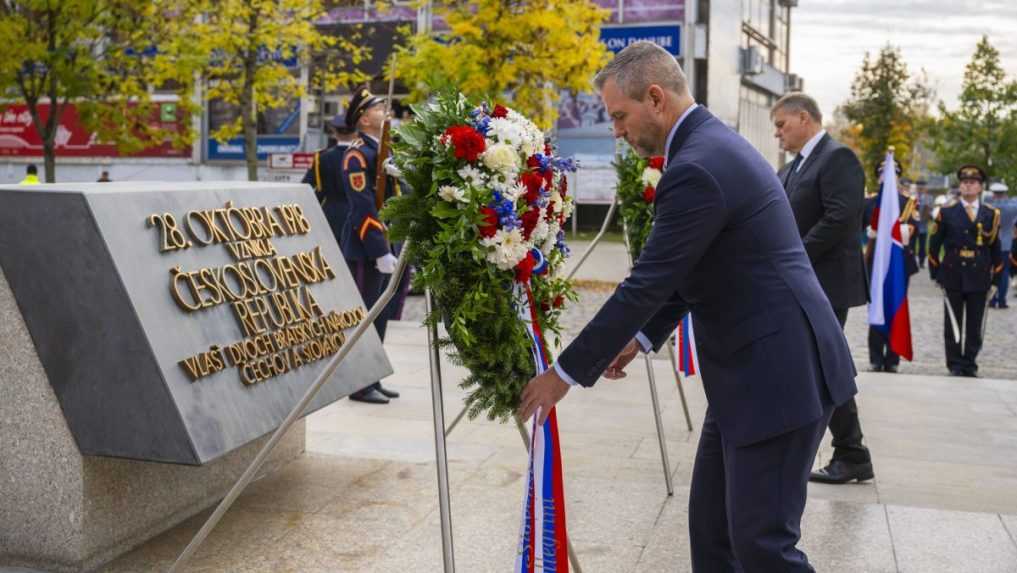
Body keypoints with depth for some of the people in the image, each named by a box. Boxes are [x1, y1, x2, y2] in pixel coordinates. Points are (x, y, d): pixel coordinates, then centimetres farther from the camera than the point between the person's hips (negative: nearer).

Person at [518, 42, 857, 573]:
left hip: (778, 372, -10)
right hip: (753, 368, 10)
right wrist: (641, 337, 14)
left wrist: (565, 373, -11)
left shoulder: (697, 167, -21)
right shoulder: (713, 144, 12)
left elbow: (646, 284, -20)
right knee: (710, 525, 15)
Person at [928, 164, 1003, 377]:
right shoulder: (947, 212, 3)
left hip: (980, 278, 1)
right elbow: (934, 245, 5)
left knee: (974, 325, 4)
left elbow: (996, 248, 11)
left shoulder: (991, 214, 8)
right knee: (952, 323, 3)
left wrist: (995, 278, 7)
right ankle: (955, 364, 11)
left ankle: (970, 364, 13)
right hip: (953, 276, -1)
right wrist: (936, 273, 1)